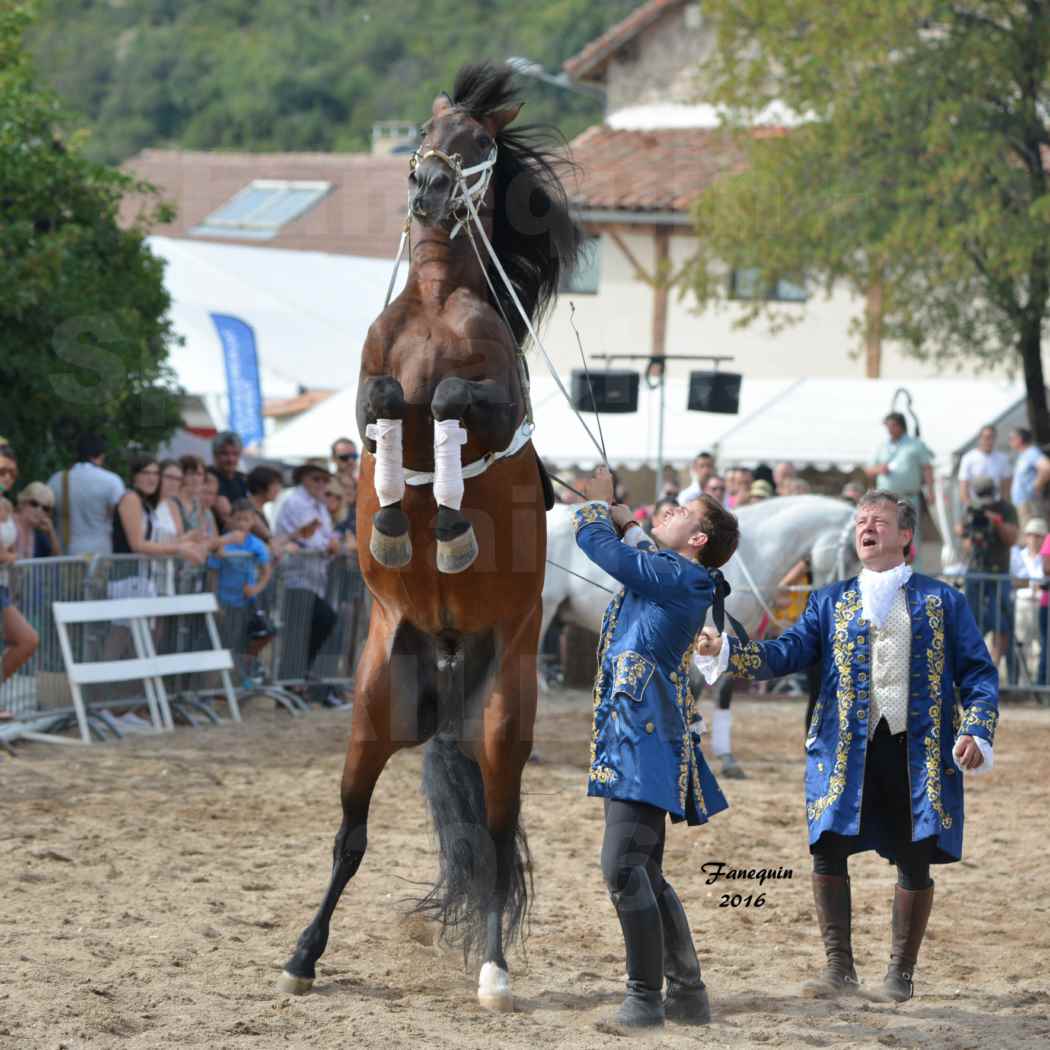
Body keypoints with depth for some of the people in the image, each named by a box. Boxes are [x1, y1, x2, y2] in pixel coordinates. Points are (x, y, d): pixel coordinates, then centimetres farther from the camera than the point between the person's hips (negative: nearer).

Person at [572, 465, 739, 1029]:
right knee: (644, 872, 13)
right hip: (629, 736, 11)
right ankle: (687, 992, 17)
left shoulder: (680, 575, -10)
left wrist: (597, 502, 11)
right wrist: (628, 521, 42)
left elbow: (595, 541, -6)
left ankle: (646, 997, -15)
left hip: (644, 738, -11)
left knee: (624, 866, -16)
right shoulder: (669, 578, 17)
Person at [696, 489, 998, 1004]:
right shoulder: (830, 602, 13)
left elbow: (978, 673, 6)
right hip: (846, 750, 1)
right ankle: (839, 967, 1)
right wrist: (724, 651, -15)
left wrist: (975, 733, -9)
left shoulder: (942, 601, 8)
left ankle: (901, 971, 17)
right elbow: (788, 651, 1)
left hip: (920, 752, -1)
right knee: (828, 848, -10)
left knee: (915, 860, 2)